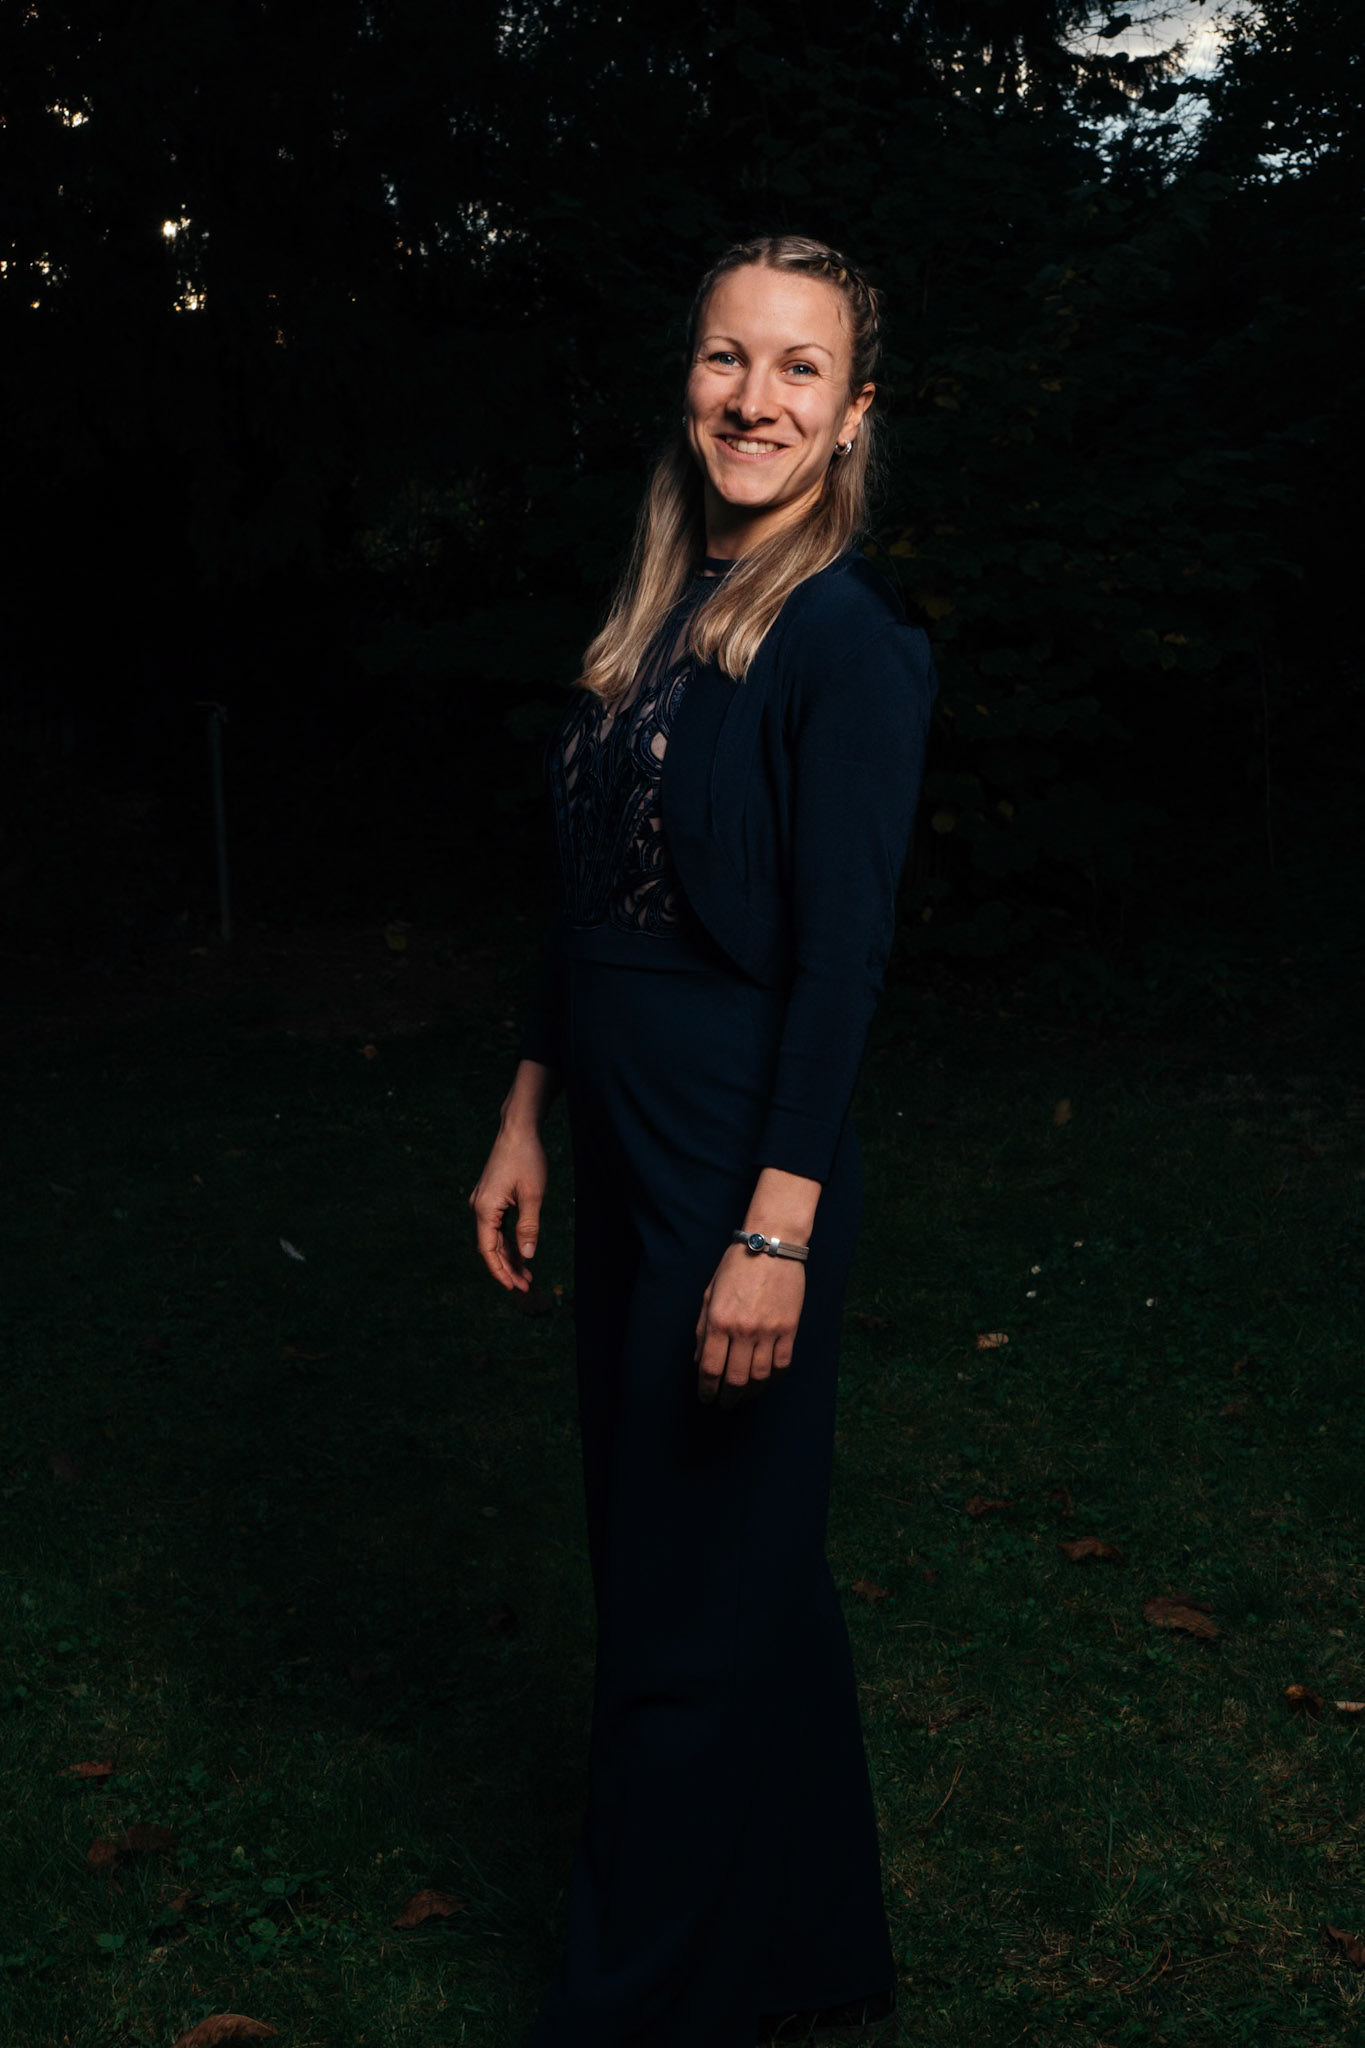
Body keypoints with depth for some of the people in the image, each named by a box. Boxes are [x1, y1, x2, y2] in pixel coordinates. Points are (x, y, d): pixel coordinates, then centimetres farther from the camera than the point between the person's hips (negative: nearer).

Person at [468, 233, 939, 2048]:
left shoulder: (846, 638, -14)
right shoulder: (656, 617, 11)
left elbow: (842, 959, -18)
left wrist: (778, 1229, -21)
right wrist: (526, 1119, 14)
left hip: (739, 1167, -9)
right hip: (625, 1156, 9)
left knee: (693, 1608, 4)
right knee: (695, 1553, 19)